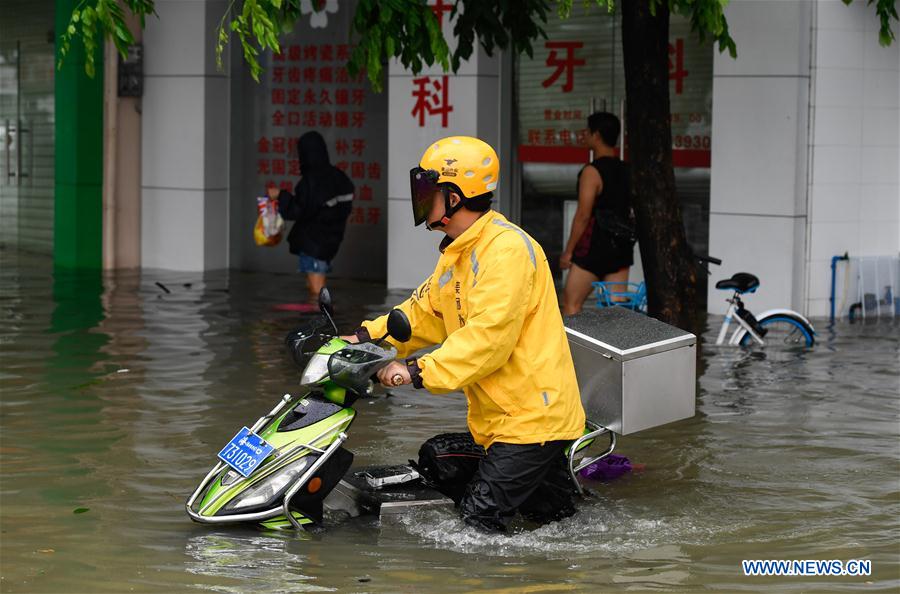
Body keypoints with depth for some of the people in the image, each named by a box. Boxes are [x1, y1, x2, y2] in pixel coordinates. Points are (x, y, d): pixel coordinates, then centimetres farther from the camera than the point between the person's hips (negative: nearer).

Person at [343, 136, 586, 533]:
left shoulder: (507, 248, -18)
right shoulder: (457, 255, 14)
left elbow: (489, 336, -25)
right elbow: (425, 313, 17)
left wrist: (420, 371, -28)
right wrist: (368, 337, 4)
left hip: (531, 415, -10)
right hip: (497, 418, 10)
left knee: (478, 518, -15)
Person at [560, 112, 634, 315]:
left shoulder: (592, 171, -13)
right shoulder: (626, 171, 8)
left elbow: (583, 216, -16)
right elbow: (632, 212, 14)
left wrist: (568, 251, -11)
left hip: (594, 245, -7)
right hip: (621, 247, 7)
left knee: (571, 305, 2)